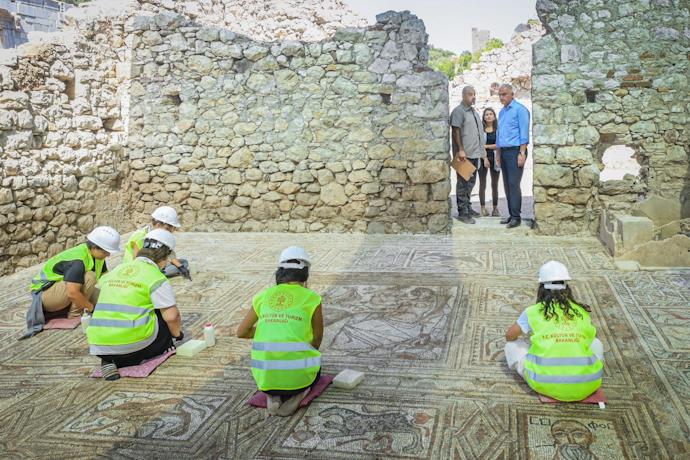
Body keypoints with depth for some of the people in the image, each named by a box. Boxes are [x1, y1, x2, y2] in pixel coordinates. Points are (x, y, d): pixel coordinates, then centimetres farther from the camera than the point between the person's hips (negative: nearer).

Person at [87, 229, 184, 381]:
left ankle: (110, 359, 5)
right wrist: (177, 334, 13)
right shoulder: (156, 277, -4)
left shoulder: (116, 270, 18)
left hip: (98, 343, 5)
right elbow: (172, 316, -9)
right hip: (132, 339, -5)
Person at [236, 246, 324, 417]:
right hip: (297, 375, -2)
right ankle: (294, 394, 3)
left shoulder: (263, 296, 8)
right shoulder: (311, 298, -1)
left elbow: (241, 332, 16)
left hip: (265, 377, 3)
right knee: (314, 369, 35)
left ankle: (274, 395, 8)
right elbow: (318, 337, 14)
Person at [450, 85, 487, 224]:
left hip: (474, 153, 9)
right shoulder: (458, 111, -9)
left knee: (471, 182, 14)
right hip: (464, 154, -9)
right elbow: (455, 131, -17)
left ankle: (468, 207, 24)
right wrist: (460, 150, -23)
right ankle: (462, 212, -2)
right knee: (463, 183, -5)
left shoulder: (474, 112, 19)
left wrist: (482, 148, 22)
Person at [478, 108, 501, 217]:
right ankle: (483, 208, 7)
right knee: (482, 184, 2)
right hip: (483, 158, -1)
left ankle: (495, 208, 11)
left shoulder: (498, 129, 4)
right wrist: (484, 158, -13)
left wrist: (486, 146, -9)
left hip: (495, 159, 1)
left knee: (495, 185, 5)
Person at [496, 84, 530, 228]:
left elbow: (524, 133, -12)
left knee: (513, 184, -11)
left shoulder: (519, 109, -7)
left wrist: (522, 153, -18)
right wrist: (498, 154, 21)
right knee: (507, 184, 8)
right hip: (504, 151, 8)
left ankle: (516, 217, -8)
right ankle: (511, 214, 13)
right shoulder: (501, 112, 18)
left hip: (515, 151, -8)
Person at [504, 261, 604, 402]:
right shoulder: (581, 312, 10)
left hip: (545, 384, -3)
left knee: (512, 345, 20)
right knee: (596, 343, 32)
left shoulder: (534, 311, 4)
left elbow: (510, 336, 16)